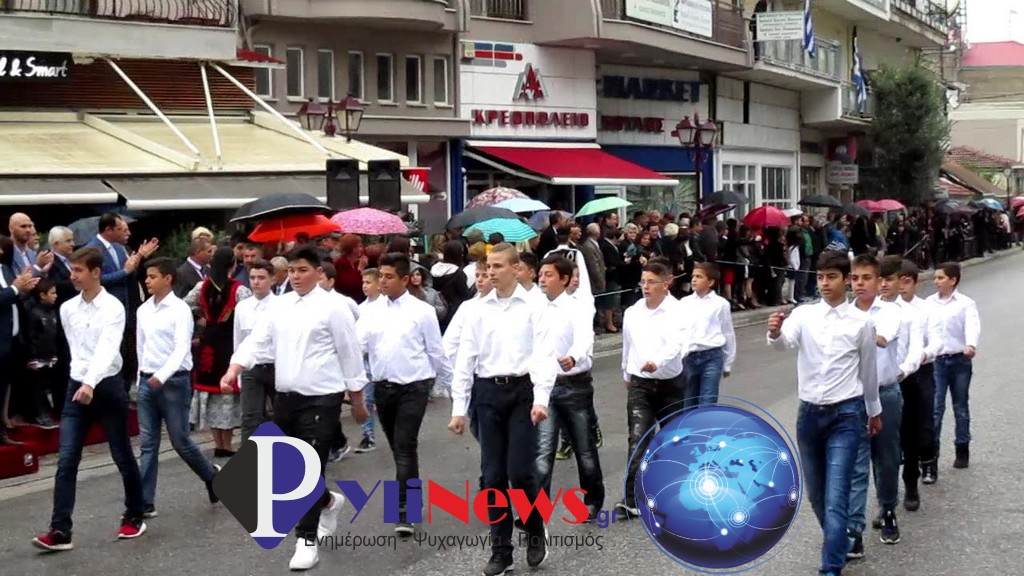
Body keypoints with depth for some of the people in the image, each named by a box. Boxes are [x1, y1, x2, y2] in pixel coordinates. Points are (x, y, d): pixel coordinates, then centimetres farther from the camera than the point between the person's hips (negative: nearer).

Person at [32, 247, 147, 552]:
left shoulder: (113, 307, -11)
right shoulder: (67, 309, 6)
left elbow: (107, 349, -24)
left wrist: (91, 384, -38)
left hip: (107, 387, -4)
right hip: (77, 387, 4)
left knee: (123, 457, 8)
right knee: (66, 461, -6)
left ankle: (134, 516, 26)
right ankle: (60, 531, -9)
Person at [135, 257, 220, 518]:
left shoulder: (180, 309, -10)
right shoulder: (143, 310, 8)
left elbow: (182, 348, -19)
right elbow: (140, 346, 16)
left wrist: (162, 376, -30)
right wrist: (143, 377, 15)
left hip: (174, 381, -5)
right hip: (146, 381, 5)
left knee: (180, 441, 2)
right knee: (148, 444, 4)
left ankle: (212, 476, 27)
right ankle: (146, 502, 6)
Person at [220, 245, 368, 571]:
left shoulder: (332, 306, -7)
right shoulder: (278, 306, 9)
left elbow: (350, 353, -3)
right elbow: (258, 342, 3)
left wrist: (357, 400, 0)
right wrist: (233, 370, -14)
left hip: (321, 398, -6)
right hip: (286, 397, 6)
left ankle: (307, 538, 0)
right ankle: (328, 502, 41)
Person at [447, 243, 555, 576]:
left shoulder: (533, 307, -1)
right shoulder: (478, 310, 7)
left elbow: (543, 354, -7)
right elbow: (465, 359, 6)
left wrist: (541, 399, -19)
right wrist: (459, 408, 3)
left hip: (522, 390, -3)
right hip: (488, 392, 3)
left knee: (520, 471, -9)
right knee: (493, 476, 5)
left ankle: (536, 531, 19)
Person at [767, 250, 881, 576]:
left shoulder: (861, 322, -1)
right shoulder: (804, 314, 0)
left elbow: (868, 370, 12)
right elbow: (787, 341, -22)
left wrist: (874, 410, 22)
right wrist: (774, 333, -45)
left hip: (846, 415, -3)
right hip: (809, 413, 3)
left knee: (836, 497, -11)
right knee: (816, 495, 15)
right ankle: (839, 546, 38)